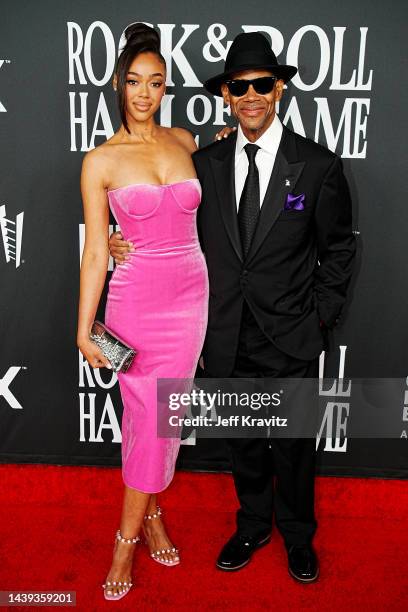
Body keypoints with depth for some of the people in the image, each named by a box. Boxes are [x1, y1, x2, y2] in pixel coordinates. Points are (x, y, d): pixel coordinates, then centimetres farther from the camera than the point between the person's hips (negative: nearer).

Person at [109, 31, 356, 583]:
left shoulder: (318, 165, -7)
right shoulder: (206, 163, 1)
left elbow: (338, 248, 1)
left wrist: (320, 318, -2)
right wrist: (127, 243, -4)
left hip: (291, 342, -2)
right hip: (228, 341, 3)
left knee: (294, 445, 15)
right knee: (243, 441, 20)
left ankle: (297, 535, 43)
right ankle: (253, 525, 46)